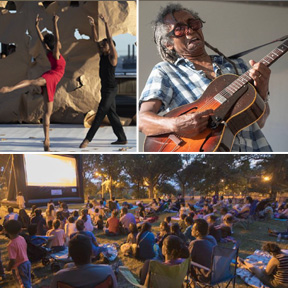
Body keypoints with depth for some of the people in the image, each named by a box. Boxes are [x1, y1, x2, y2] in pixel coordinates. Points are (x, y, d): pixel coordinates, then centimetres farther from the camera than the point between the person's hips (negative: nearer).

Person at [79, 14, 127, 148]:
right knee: (112, 114, 9)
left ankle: (88, 138, -11)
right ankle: (122, 138, 14)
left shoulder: (113, 56, -7)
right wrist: (93, 25, 2)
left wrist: (105, 23, -22)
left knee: (101, 112, -10)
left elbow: (110, 39, -18)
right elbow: (95, 39, 12)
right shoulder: (103, 54, 12)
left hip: (111, 88, -9)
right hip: (104, 88, 9)